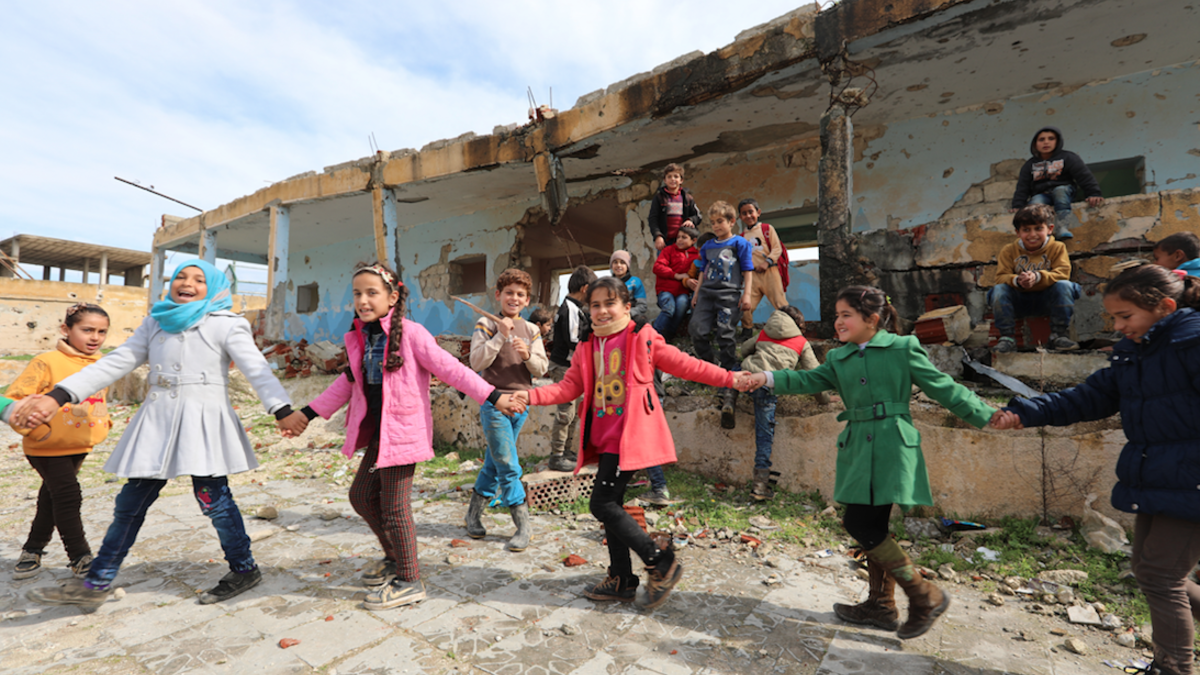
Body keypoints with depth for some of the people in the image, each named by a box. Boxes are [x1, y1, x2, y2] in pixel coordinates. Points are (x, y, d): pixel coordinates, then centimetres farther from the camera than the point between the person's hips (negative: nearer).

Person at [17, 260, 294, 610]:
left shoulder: (225, 325, -3)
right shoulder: (156, 323, 13)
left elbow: (257, 369, -13)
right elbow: (116, 363, 13)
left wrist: (283, 410, -25)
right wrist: (58, 396, 3)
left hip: (204, 420, -5)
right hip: (158, 421, 6)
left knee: (214, 499, -4)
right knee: (130, 503, 11)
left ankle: (244, 569, 12)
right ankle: (95, 585, 24)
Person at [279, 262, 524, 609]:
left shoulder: (410, 333, -13)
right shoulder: (360, 338, 9)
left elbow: (450, 369, -14)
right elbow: (348, 383, 21)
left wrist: (493, 396, -19)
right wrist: (307, 414, 26)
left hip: (403, 430, -8)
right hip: (376, 430, 8)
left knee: (394, 506, -2)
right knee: (361, 494, 18)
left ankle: (410, 582, 17)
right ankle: (395, 558, 39)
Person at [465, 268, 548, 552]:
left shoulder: (531, 330, 8)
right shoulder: (486, 325, -2)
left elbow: (541, 370, 4)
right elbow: (477, 363, -13)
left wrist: (527, 355, -16)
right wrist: (500, 336, -19)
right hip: (494, 402, -4)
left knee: (495, 462, 15)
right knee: (508, 466, -5)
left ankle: (474, 512, 32)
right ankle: (523, 525, 6)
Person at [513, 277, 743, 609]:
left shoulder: (642, 338, -4)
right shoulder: (587, 347, 12)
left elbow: (685, 365, -3)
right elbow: (569, 387, 10)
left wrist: (730, 378, -9)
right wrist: (531, 396, -3)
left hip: (629, 434, -7)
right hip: (604, 437, 7)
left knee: (602, 504, -12)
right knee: (610, 505, 13)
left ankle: (661, 563, 5)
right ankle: (622, 581, 29)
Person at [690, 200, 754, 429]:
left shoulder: (740, 243, 8)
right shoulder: (708, 246, 21)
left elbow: (748, 271, 5)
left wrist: (746, 294, -4)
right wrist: (696, 293, 18)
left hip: (730, 294, -4)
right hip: (707, 293, 5)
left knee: (726, 338, -11)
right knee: (697, 331, -16)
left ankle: (729, 395, -8)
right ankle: (710, 363, 11)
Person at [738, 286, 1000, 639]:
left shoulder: (903, 348, -1)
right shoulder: (839, 358, 12)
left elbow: (944, 388, 3)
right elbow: (810, 380, 2)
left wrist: (988, 415, 1)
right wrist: (768, 379, -12)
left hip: (892, 448, -6)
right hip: (858, 448, 6)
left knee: (861, 524, -10)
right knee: (871, 527, 13)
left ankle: (926, 596, 9)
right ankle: (881, 605, 30)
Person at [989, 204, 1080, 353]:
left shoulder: (1057, 248, 1)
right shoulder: (1008, 251, 1)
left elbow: (1062, 274, -15)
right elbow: (1001, 277, -11)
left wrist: (1037, 277, -35)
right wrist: (1016, 280, -34)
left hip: (1046, 299, 0)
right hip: (1019, 300, 0)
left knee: (1064, 286, -28)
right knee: (999, 289, -28)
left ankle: (1058, 335, -16)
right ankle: (1007, 337, -21)